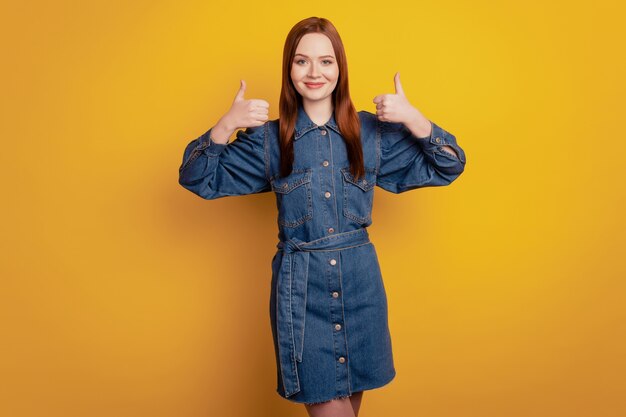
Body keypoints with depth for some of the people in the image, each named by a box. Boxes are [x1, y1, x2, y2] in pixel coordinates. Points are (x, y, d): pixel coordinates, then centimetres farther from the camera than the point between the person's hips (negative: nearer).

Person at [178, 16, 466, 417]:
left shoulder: (372, 130, 3)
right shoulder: (270, 137, 0)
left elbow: (447, 167, 5)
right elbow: (198, 179, 1)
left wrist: (414, 120, -12)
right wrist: (225, 126, -15)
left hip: (360, 280, 2)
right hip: (299, 285, -1)